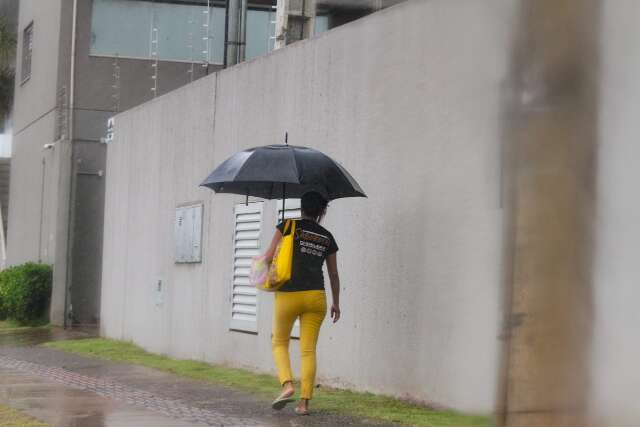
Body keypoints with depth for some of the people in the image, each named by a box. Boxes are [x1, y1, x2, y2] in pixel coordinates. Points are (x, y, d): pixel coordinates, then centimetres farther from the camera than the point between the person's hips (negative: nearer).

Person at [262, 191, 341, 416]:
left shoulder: (289, 226, 0)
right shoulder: (327, 237, 11)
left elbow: (269, 256, -3)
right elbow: (334, 274, 15)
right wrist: (336, 303, 23)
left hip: (288, 295, -2)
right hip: (316, 296, 2)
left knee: (279, 342, 15)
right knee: (308, 350, 4)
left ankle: (287, 385, -7)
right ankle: (305, 402, -1)